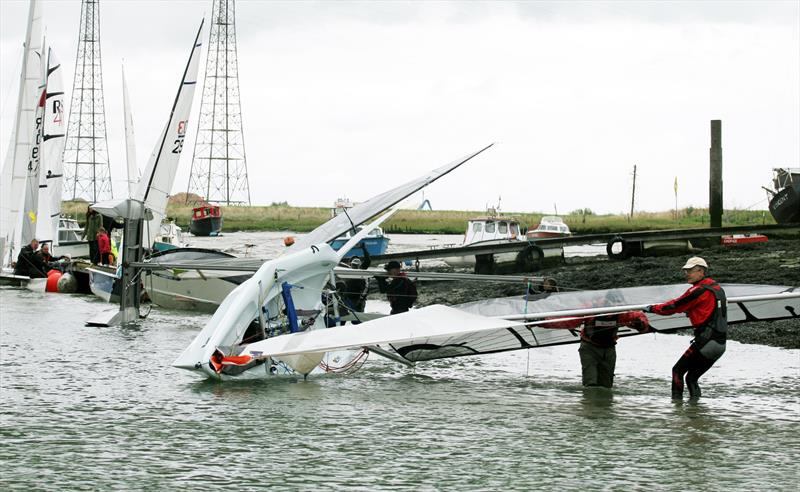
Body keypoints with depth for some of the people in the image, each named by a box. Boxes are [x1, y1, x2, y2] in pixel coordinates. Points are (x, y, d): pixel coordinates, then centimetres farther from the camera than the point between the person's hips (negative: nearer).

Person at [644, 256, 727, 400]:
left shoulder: (699, 290, -10)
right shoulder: (717, 288, 16)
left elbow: (675, 306, -6)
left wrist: (652, 308, 6)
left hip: (706, 341, -8)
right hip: (721, 344, 8)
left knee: (678, 371, -2)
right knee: (692, 377, 14)